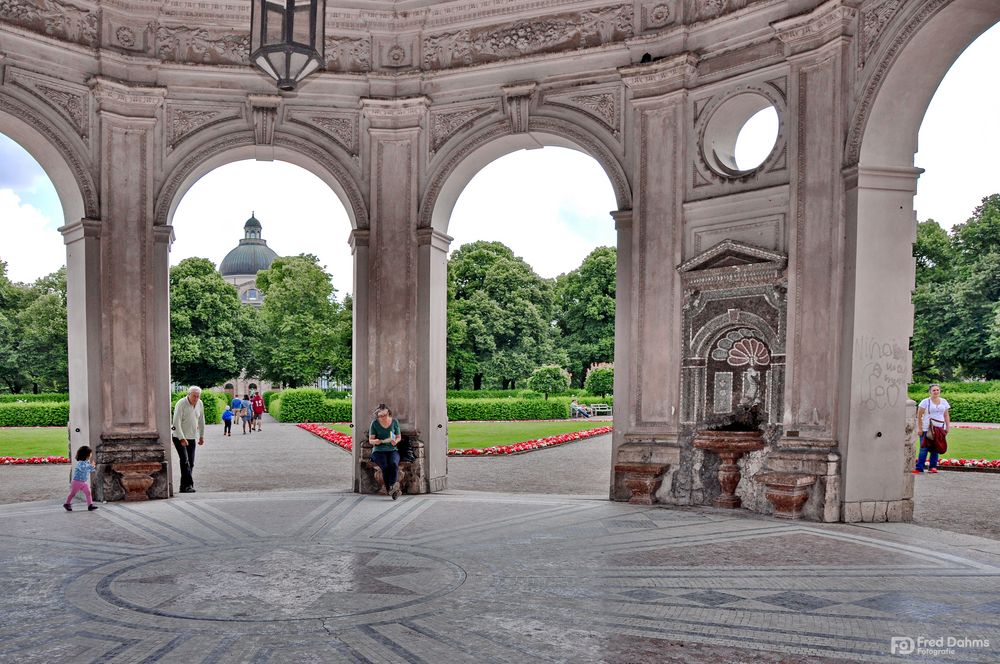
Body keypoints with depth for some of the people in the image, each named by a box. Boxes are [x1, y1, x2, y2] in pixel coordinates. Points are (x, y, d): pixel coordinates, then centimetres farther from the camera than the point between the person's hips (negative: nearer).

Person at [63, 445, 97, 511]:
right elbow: (82, 468, -43)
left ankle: (90, 505, -8)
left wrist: (93, 468, -1)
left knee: (88, 493, -6)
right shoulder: (80, 463, -22)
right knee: (72, 493, 11)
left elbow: (90, 470, 18)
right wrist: (90, 466, -47)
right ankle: (67, 504, 33)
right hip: (77, 481, -6)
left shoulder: (87, 462, 4)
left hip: (85, 482, 6)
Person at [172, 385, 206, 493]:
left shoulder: (200, 404, 4)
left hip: (192, 438, 6)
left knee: (191, 463, 4)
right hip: (179, 437, -6)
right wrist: (182, 438, -25)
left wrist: (201, 436, 18)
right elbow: (176, 422, -19)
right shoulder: (181, 404, -15)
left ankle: (184, 487, 12)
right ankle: (188, 485, -20)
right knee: (185, 461, -16)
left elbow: (201, 420, 16)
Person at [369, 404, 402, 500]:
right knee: (385, 467, -32)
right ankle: (392, 490, -30)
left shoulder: (394, 422, 6)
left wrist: (395, 441, -10)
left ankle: (391, 487, -41)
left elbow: (398, 437, 13)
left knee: (393, 464, -33)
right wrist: (375, 441, -20)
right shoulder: (374, 423, 1)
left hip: (392, 450, 1)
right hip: (378, 451, -1)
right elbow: (370, 440, 4)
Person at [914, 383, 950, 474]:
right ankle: (919, 468, -5)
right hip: (926, 429, -4)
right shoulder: (925, 402, -1)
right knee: (924, 449, -6)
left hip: (939, 429, 4)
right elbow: (919, 415, -2)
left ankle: (933, 467, 13)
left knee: (935, 449, 5)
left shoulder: (944, 402, 12)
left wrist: (948, 426, 6)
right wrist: (919, 428, -7)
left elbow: (946, 415, 15)